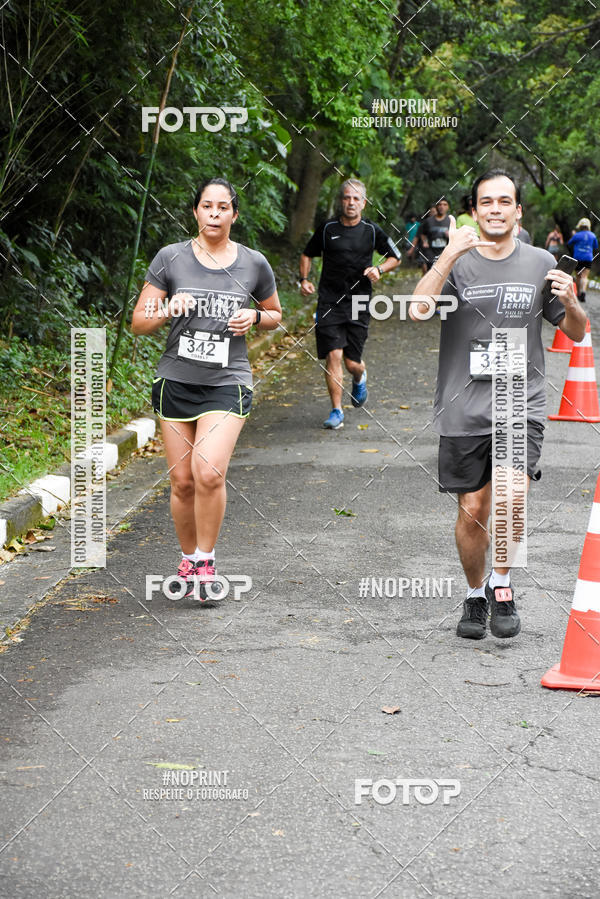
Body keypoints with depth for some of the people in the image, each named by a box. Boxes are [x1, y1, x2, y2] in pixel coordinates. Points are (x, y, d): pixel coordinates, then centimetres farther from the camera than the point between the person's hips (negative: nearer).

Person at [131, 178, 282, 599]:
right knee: (183, 482, 5)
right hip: (176, 380, 1)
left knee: (209, 472, -20)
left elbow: (276, 315, 18)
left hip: (228, 383, -1)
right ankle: (188, 559, 26)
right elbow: (139, 322, 2)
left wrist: (255, 317, -5)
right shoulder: (171, 258, 0)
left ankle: (206, 560, -3)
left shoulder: (253, 264, 1)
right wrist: (168, 310, -18)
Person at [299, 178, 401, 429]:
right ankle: (336, 411, -3)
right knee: (333, 355, -13)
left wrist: (379, 269, -5)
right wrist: (304, 279, 0)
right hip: (329, 302, 0)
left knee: (352, 363, 3)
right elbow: (307, 255, 17)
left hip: (359, 304, 0)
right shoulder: (327, 229, 3)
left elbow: (395, 257, 15)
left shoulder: (372, 231, 3)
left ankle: (360, 378, 41)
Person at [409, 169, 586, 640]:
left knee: (512, 499, -19)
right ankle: (475, 594, 27)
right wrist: (450, 254, -25)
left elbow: (577, 333, 13)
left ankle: (502, 584, 6)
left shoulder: (540, 263, 7)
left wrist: (570, 303, -9)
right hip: (465, 409, 0)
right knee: (472, 511, 3)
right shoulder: (457, 262, 2)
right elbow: (418, 308, -16)